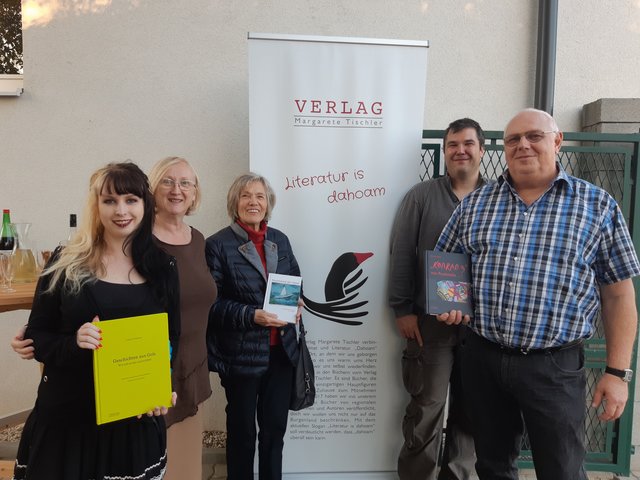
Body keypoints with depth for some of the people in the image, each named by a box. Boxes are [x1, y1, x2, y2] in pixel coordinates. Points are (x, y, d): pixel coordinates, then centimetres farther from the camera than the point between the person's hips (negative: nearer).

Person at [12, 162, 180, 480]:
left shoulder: (162, 267, 0)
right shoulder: (66, 263, -4)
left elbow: (171, 338, 6)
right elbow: (36, 337, 0)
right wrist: (74, 343, -20)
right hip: (67, 416, -1)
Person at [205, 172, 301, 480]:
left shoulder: (280, 240, 7)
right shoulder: (218, 244, -9)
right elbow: (212, 302, -12)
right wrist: (251, 316, -23)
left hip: (281, 350, 5)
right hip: (242, 353, -4)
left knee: (275, 427, 18)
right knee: (242, 430, 14)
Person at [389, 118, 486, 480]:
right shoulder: (421, 197, 0)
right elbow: (401, 255, -2)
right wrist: (402, 309, -6)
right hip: (430, 322, -2)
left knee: (471, 410, 15)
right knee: (426, 410, 5)